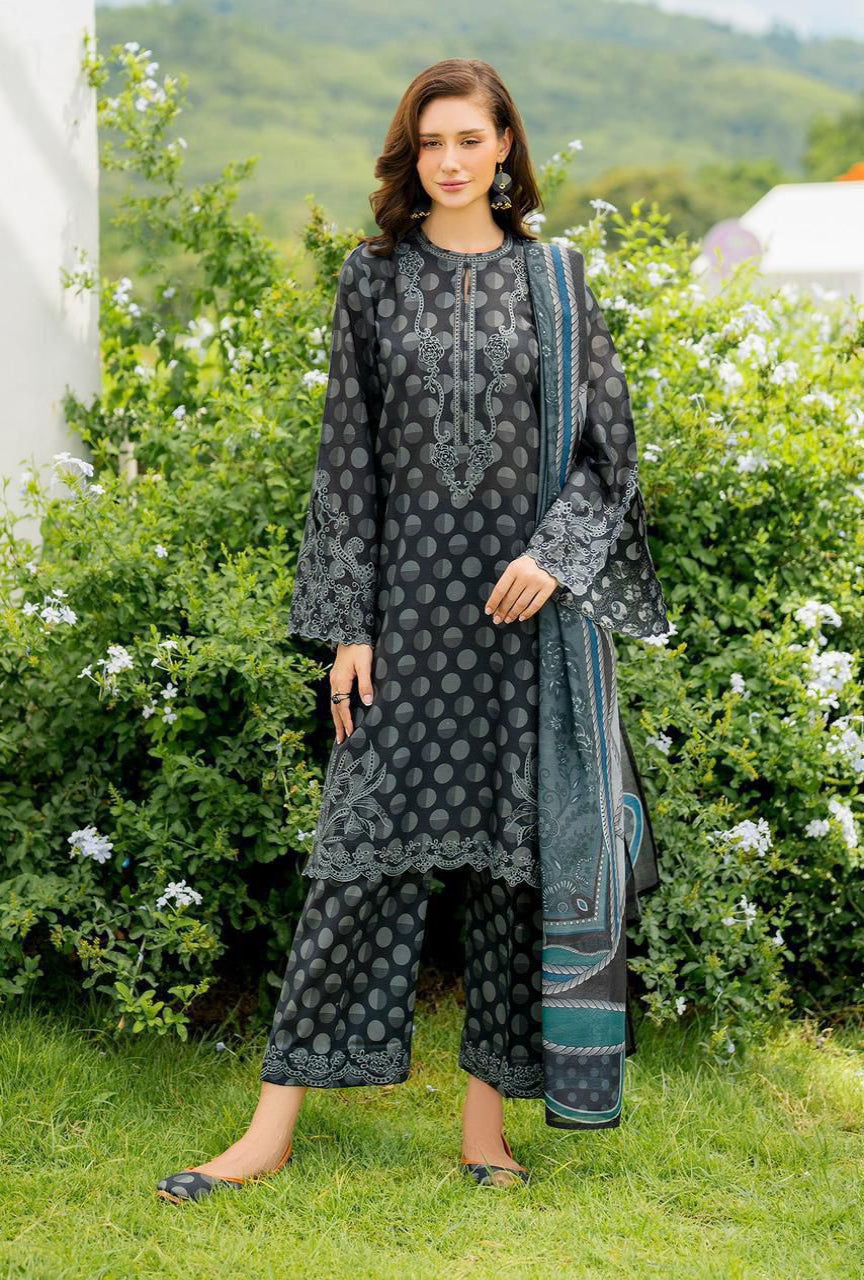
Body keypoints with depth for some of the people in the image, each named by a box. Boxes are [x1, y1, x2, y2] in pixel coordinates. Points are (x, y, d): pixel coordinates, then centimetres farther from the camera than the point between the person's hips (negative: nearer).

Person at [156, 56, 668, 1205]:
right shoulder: (376, 277, 5)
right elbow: (347, 452, 3)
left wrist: (552, 550, -9)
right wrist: (347, 623, -3)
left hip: (521, 593, 1)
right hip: (410, 588, -1)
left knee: (515, 844, 3)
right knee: (367, 841, -3)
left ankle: (486, 1115, 13)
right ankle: (275, 1125, 3)